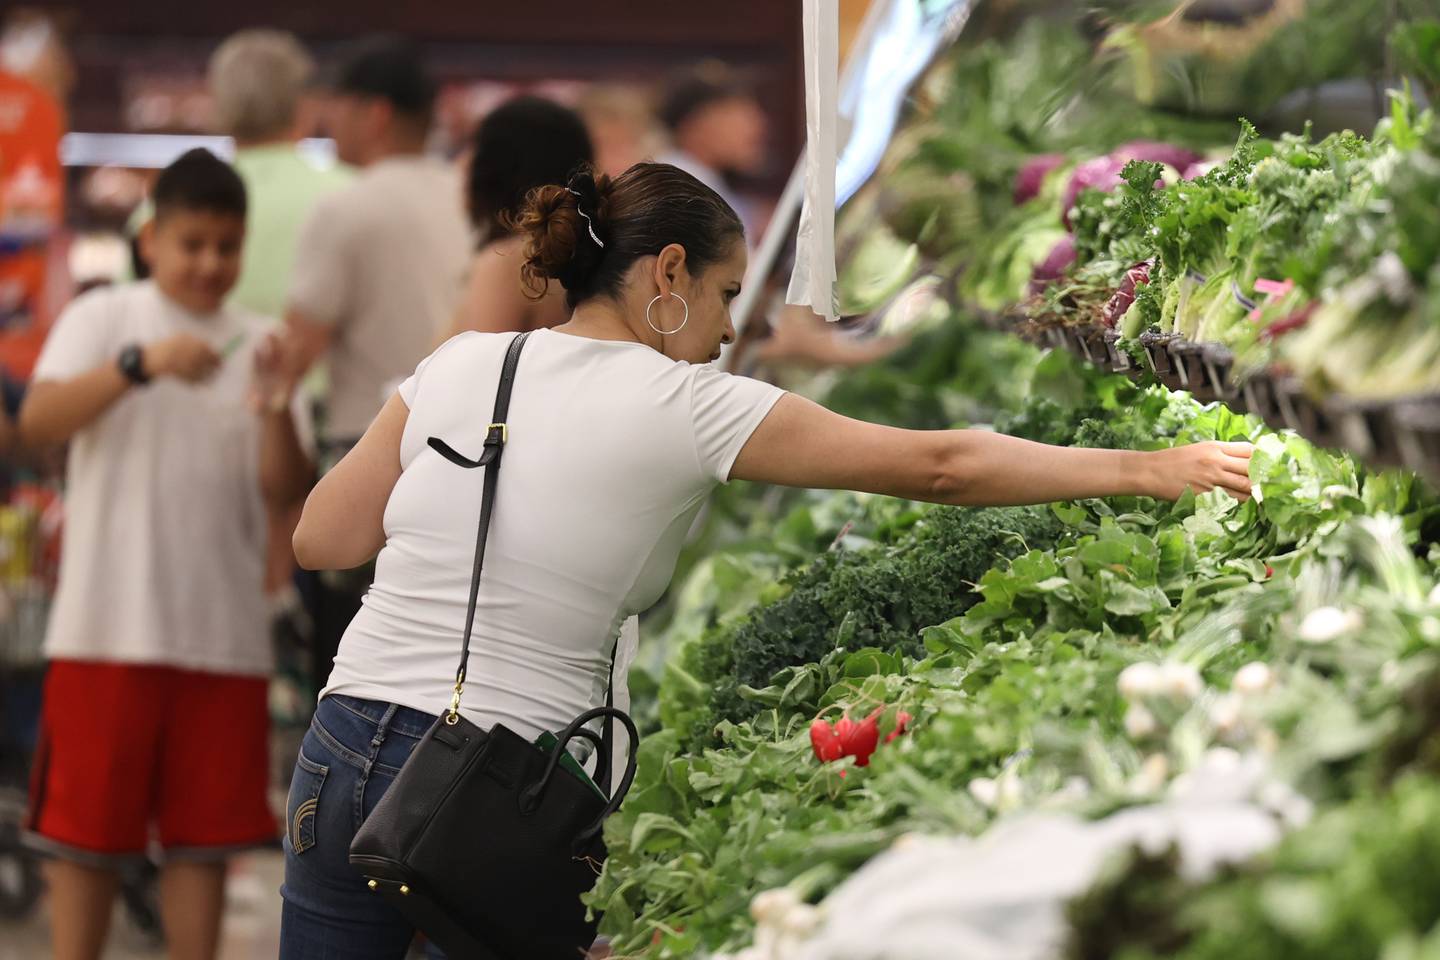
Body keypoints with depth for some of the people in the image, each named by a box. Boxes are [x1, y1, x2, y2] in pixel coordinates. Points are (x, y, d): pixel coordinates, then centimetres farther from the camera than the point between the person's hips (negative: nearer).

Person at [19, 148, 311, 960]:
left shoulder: (257, 343, 10)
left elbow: (285, 491, 2)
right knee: (87, 831, 2)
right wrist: (141, 364, -28)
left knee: (206, 836, 6)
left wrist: (275, 406, -16)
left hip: (222, 629, 3)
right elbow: (39, 422, -16)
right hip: (109, 624, -3)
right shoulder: (102, 318, 2)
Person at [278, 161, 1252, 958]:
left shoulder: (461, 363, 5)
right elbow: (940, 467, -6)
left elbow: (322, 539, 10)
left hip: (344, 750, 4)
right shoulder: (689, 407, -7)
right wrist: (1147, 470, 0)